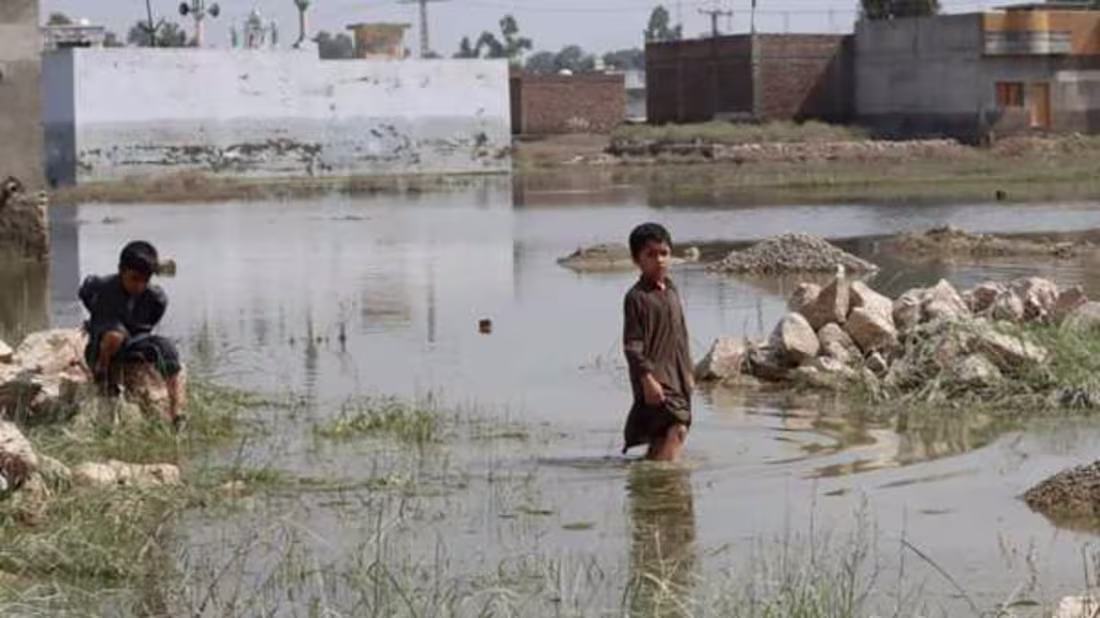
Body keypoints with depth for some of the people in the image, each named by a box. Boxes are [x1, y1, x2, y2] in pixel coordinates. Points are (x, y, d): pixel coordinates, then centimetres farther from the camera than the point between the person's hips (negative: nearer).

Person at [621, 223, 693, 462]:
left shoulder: (671, 291, 15)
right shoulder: (636, 297, -9)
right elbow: (632, 345, -12)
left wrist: (688, 372, 23)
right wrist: (647, 378, -19)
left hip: (677, 377, 8)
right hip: (655, 377, -8)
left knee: (661, 436, 9)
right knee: (676, 429, -22)